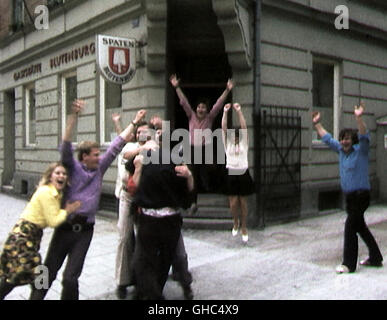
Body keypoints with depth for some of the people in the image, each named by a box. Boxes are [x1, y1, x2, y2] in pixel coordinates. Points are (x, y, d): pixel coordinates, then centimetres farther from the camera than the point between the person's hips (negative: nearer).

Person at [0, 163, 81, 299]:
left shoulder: (57, 194, 8)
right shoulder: (46, 192, -20)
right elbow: (53, 221, -20)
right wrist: (67, 210, -10)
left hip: (34, 234, 9)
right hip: (23, 235, -9)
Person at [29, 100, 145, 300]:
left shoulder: (100, 168, 9)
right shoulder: (73, 167, -2)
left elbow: (116, 146, 10)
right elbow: (66, 145, -16)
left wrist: (134, 123, 13)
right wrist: (73, 116, -28)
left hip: (85, 231, 2)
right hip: (65, 228, -2)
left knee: (71, 278, 0)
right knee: (48, 273, 6)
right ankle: (36, 296, 23)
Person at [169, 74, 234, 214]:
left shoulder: (210, 118, 4)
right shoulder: (191, 116, 6)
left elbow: (219, 104, -3)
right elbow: (184, 102, 2)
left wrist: (227, 90, -9)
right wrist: (177, 87, -3)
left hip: (205, 149, -1)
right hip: (193, 149, 1)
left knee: (204, 173, -11)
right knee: (194, 175, 4)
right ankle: (194, 202, 10)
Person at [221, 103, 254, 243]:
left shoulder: (244, 144, 6)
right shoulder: (227, 144, 7)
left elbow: (244, 127, -3)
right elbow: (223, 128, -1)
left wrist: (239, 111, -8)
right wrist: (225, 112, -7)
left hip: (243, 174, 0)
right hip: (231, 175, 0)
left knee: (243, 202, 5)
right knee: (233, 203, -1)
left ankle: (244, 228, 19)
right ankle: (236, 222, 29)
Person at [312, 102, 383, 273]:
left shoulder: (360, 151, -9)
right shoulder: (341, 151, 9)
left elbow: (364, 137, -27)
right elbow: (327, 138, 20)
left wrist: (359, 118, -41)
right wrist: (317, 124, 23)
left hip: (361, 195, -8)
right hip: (349, 196, 8)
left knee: (350, 227, -10)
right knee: (360, 227, 16)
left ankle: (349, 264, -2)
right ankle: (375, 258, 30)